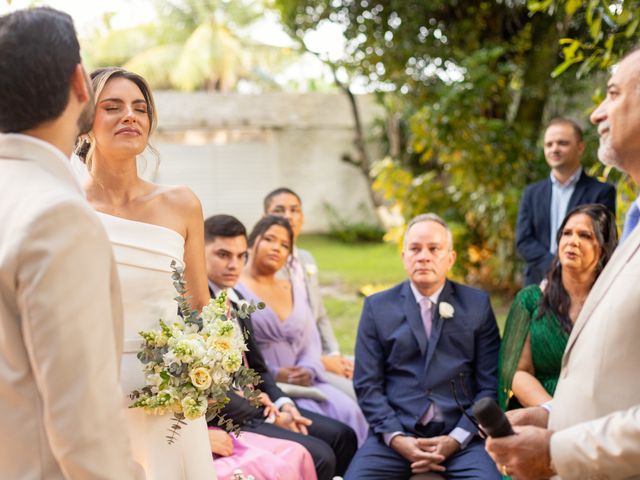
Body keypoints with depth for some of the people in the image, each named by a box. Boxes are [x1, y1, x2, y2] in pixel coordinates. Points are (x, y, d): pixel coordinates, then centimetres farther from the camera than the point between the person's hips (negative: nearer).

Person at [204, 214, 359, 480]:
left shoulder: (236, 299, 12)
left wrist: (283, 404, -2)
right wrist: (268, 418, -14)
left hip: (255, 405, 9)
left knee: (342, 436, 5)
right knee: (318, 456, -18)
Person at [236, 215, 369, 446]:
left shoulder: (294, 290, 23)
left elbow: (311, 342, 15)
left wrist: (308, 371, -6)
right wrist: (273, 375, -16)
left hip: (302, 381, 6)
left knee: (349, 411, -19)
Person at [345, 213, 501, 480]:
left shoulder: (477, 304, 9)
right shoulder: (377, 307, 9)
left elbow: (490, 384, 4)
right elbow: (367, 384, 4)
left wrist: (456, 439, -8)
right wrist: (396, 438, -10)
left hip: (461, 435, 0)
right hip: (396, 432, 0)